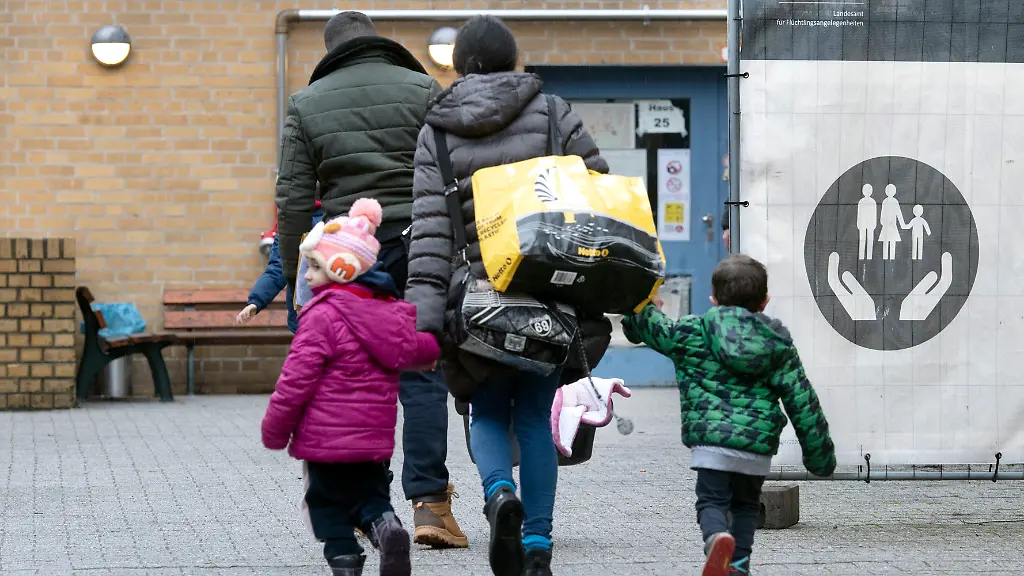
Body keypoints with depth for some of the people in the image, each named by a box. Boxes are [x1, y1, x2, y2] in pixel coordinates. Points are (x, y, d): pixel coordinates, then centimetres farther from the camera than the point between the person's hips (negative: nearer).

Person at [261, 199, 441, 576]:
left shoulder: (323, 316, -16)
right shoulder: (391, 312, 7)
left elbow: (297, 378, -16)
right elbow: (421, 349, 20)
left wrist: (274, 429, -7)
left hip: (326, 438, -6)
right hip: (375, 435, 6)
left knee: (329, 506, 6)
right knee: (371, 496, 17)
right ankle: (386, 526, -13)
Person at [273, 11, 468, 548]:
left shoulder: (306, 104, 8)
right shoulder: (422, 90, 4)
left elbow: (293, 198, 4)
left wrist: (293, 273, 10)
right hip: (417, 249, -1)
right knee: (422, 379, -2)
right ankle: (428, 501, -12)